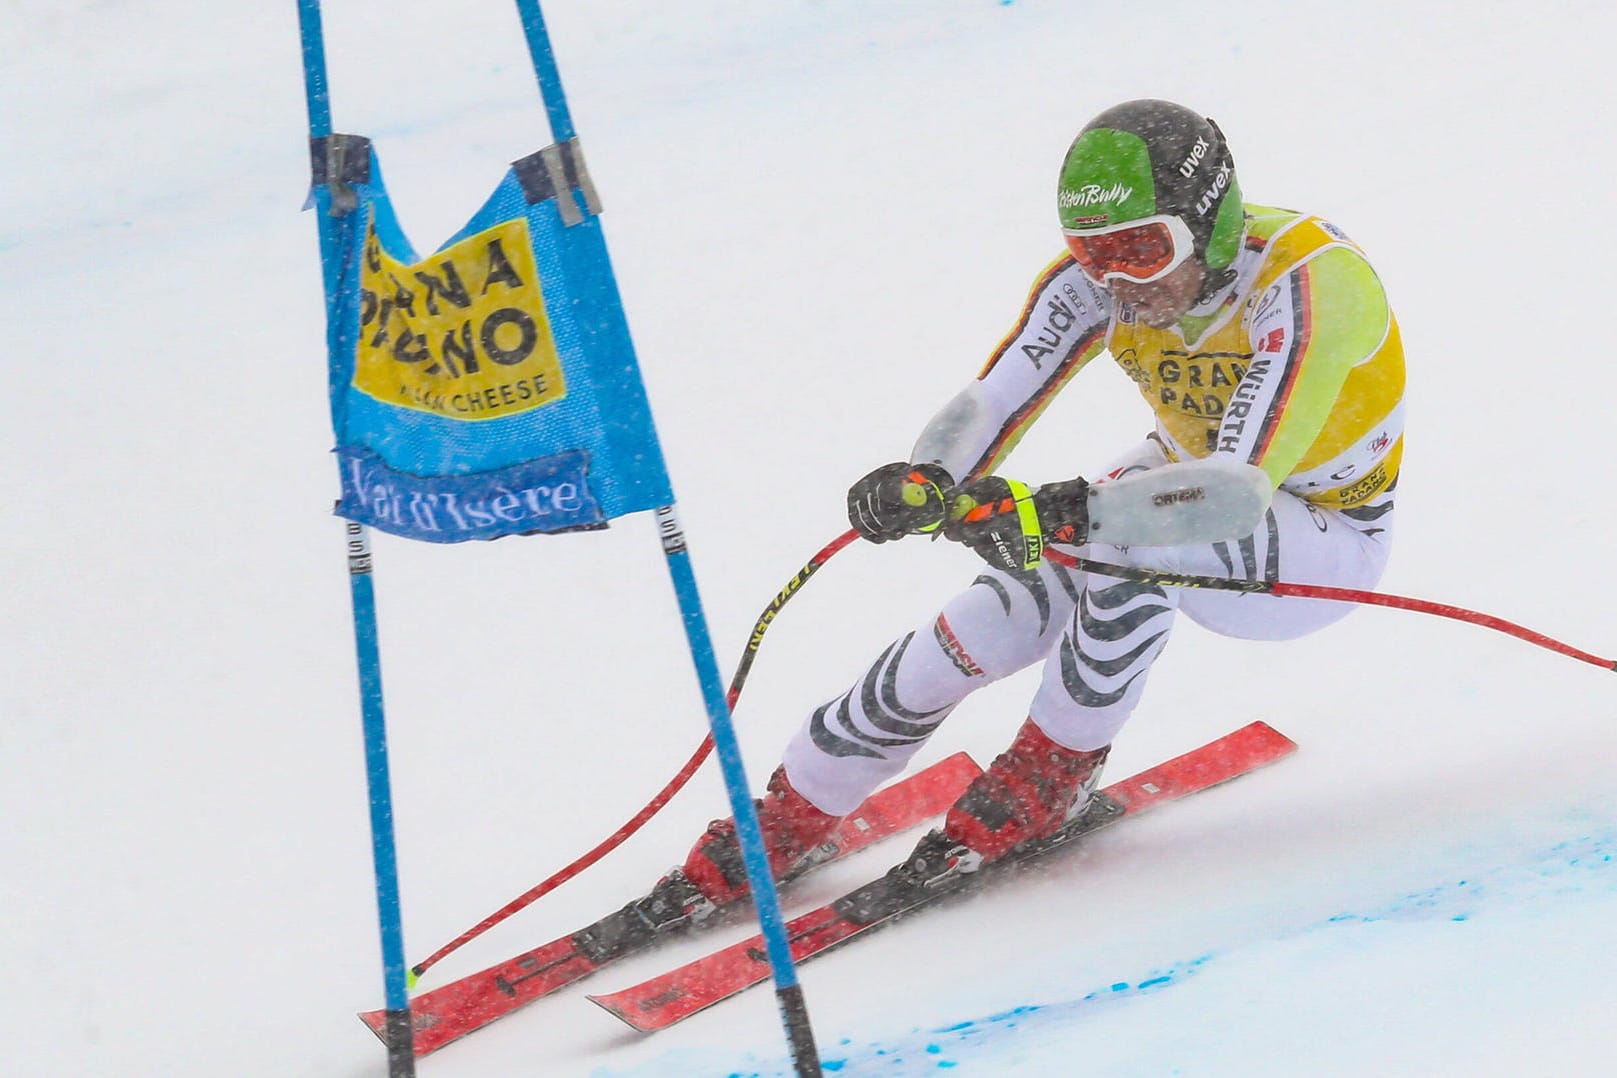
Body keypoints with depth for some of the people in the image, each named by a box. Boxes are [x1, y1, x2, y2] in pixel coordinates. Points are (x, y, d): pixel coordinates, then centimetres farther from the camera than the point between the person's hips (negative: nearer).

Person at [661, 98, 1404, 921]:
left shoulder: (1305, 285, -36)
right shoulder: (1098, 276, -19)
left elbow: (1240, 493, -46)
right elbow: (991, 403, -24)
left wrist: (1061, 515, -58)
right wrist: (923, 481, -47)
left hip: (1322, 543, -5)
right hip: (1191, 476, 5)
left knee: (1132, 544, -36)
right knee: (985, 625, -16)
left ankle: (1050, 776, -11)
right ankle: (778, 825, 1)